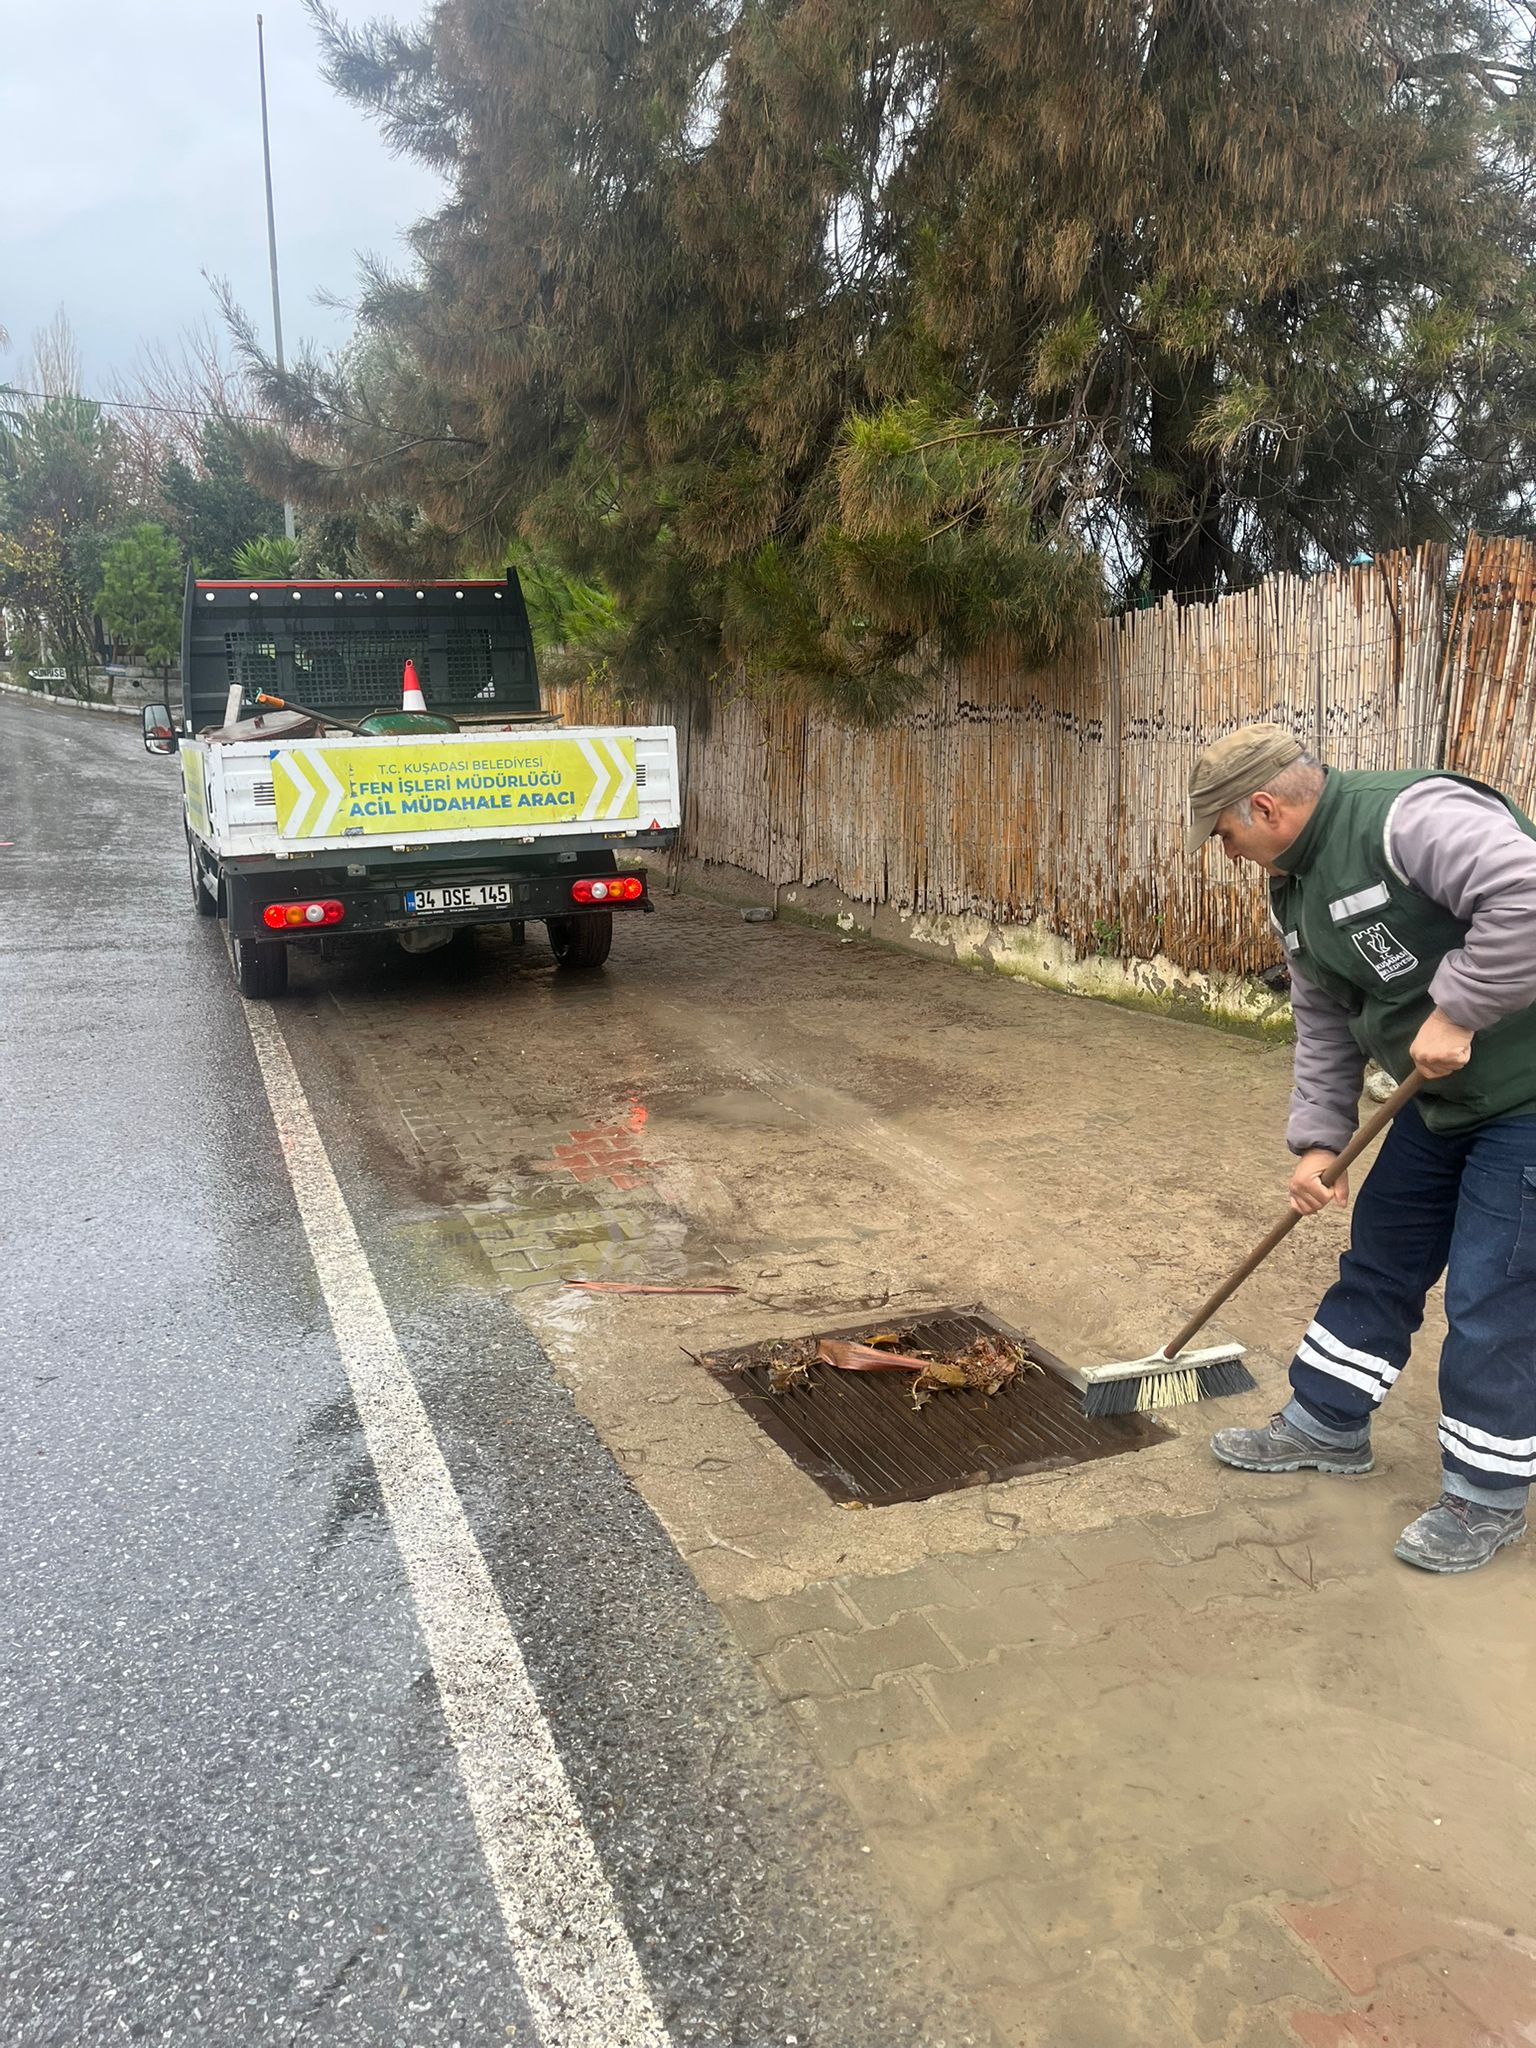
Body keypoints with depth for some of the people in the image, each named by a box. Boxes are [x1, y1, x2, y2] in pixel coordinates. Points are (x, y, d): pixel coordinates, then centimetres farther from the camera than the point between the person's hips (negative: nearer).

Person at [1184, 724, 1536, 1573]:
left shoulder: (1410, 817, -26)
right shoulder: (1294, 888, 5)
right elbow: (1325, 1024, 8)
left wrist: (1456, 1011, -31)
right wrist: (1318, 1140, 2)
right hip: (1441, 1096, 9)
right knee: (1381, 1259, 17)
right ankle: (1326, 1425, 34)